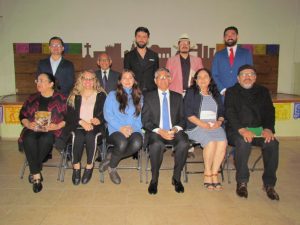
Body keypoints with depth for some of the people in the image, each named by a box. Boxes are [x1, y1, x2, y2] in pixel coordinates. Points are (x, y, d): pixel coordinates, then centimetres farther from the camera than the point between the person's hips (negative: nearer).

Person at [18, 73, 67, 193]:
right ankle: (36, 175, -24)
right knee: (29, 140, -31)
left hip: (52, 130, -3)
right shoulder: (32, 98, 19)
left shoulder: (61, 98, 6)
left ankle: (34, 170, -16)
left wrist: (58, 126, -16)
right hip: (33, 129, 3)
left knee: (45, 139, -37)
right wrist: (27, 124, -3)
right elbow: (22, 115, 17)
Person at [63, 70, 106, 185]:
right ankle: (76, 166, -15)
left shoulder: (101, 95, 13)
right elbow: (70, 114, 4)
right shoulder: (74, 96, 14)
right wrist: (81, 122, -13)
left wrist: (99, 119, -15)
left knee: (90, 136, -33)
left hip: (94, 126, 0)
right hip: (77, 126, 1)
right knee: (79, 136, -32)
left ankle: (89, 166, -16)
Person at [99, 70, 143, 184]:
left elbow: (142, 117, 10)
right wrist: (120, 127, -11)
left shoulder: (139, 97, 21)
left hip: (134, 130, 2)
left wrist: (133, 127, -10)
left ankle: (111, 157, -7)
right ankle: (112, 168, -4)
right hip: (116, 130, -2)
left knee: (137, 144, -33)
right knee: (122, 143, -35)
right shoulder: (112, 95, 15)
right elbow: (107, 115, 2)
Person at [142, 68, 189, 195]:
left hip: (174, 132, 2)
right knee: (157, 145, -35)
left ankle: (176, 178, -8)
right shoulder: (149, 97, 8)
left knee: (184, 144, -30)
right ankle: (154, 179, -13)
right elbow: (145, 121, 1)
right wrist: (159, 131, -15)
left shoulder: (177, 97, 15)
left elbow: (182, 119, 11)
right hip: (155, 132, -2)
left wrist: (175, 129, -12)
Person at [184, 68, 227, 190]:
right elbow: (188, 113, -1)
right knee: (211, 142, -31)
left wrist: (219, 121, -5)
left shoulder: (216, 94, 23)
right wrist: (202, 124, -13)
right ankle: (207, 173, -13)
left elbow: (222, 112, 18)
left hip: (215, 126, 3)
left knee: (222, 142, -28)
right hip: (196, 126, -3)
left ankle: (214, 174, -18)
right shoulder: (191, 92, 11)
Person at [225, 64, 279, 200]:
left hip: (259, 129, 3)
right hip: (236, 130, -3)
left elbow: (270, 112, 9)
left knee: (273, 143, -26)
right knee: (243, 143, -34)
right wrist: (242, 130, -22)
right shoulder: (231, 92, 8)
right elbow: (230, 113, -6)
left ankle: (269, 184, -12)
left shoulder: (263, 91, 18)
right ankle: (242, 182, -17)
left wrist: (268, 129, -11)